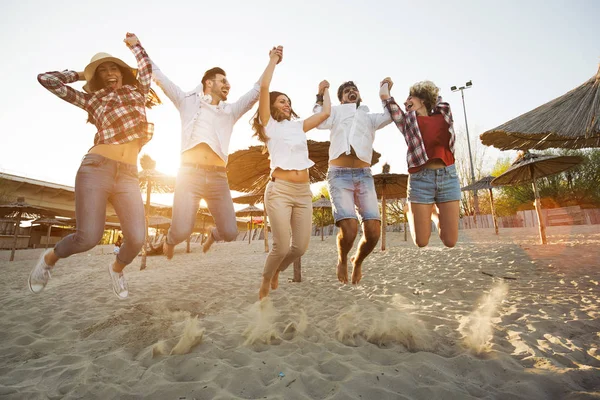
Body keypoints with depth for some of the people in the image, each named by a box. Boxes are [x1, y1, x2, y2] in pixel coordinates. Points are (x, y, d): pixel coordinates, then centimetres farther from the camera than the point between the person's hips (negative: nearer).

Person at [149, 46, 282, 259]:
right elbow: (160, 77, 17)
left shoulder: (231, 111, 19)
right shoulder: (189, 101, 14)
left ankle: (213, 234, 37)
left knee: (230, 232, -2)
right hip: (190, 174, -2)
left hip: (217, 178, 3)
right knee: (182, 232, -10)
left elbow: (256, 91, 16)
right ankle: (170, 240, 30)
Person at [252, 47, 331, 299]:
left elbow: (325, 113, 25)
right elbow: (264, 87, -2)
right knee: (281, 247, -9)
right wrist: (273, 59, 9)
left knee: (300, 247, 3)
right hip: (280, 190, -5)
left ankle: (276, 272, 34)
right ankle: (265, 283, 21)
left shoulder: (299, 126, 20)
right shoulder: (269, 124, 7)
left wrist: (324, 90, 39)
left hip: (304, 192, 5)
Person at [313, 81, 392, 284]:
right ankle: (342, 261, 12)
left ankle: (357, 261, 20)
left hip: (364, 175, 3)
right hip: (339, 175, -3)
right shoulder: (336, 111, 19)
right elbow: (320, 122, -2)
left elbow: (391, 116, 7)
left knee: (373, 231, -11)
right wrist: (320, 96, 7)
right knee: (349, 228, -21)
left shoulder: (369, 117, 25)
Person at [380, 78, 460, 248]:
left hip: (448, 176, 2)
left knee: (450, 241, -1)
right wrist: (386, 85, 26)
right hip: (420, 179, -2)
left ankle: (435, 213, 28)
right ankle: (412, 213, 29)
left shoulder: (444, 114, 16)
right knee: (421, 242, -1)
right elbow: (385, 95, 8)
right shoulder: (407, 120, 11)